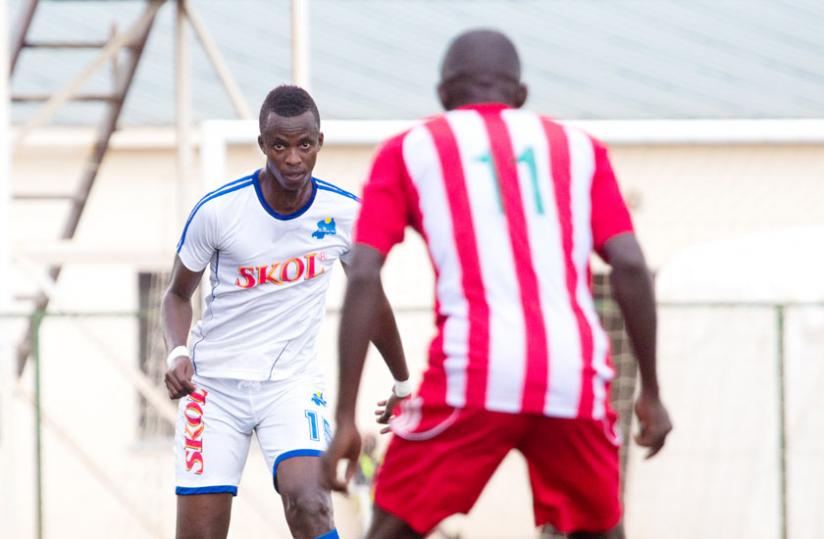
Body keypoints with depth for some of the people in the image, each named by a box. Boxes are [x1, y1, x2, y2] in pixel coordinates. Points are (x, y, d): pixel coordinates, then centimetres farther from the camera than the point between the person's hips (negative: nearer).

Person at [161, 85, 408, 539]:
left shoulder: (345, 212, -6)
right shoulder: (216, 211, -12)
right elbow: (178, 294, 5)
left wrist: (404, 385, 21)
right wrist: (178, 354, -15)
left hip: (292, 382, 1)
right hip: (215, 382, 0)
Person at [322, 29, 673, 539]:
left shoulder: (409, 149, 16)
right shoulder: (579, 147, 20)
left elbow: (364, 279, 5)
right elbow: (630, 267, 8)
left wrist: (346, 417, 3)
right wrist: (651, 393, 14)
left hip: (474, 375, -2)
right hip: (575, 378, 2)